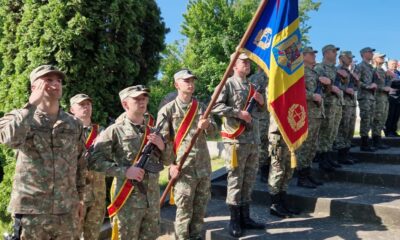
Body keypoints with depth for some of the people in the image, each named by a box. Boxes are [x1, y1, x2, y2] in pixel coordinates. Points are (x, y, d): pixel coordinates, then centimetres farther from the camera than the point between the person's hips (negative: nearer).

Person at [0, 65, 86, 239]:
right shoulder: (18, 118, -1)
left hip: (66, 210, 3)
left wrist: (79, 197, 16)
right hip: (30, 209, -3)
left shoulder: (74, 123, 8)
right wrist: (32, 104, -16)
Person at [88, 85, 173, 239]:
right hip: (127, 200, -5)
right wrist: (124, 171, -20)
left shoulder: (153, 132, 11)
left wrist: (162, 146, -3)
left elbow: (167, 161, 17)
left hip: (153, 199, 5)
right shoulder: (115, 131, -6)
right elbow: (94, 161, -12)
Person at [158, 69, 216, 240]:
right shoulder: (167, 110, -2)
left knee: (200, 208, 13)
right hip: (183, 168, -5)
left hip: (204, 166, 5)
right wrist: (171, 164, -14)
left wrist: (207, 125, -18)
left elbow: (213, 127, 7)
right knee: (184, 210, -1)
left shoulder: (201, 107, 13)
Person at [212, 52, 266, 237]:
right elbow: (215, 106, -18)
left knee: (249, 180, 13)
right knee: (235, 180, 0)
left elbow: (262, 109, 25)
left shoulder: (251, 86, 16)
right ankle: (234, 221, 11)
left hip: (253, 139, 7)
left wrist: (261, 101, 3)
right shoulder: (228, 84, -6)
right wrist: (238, 113, -21)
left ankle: (245, 217, 25)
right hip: (236, 140, -7)